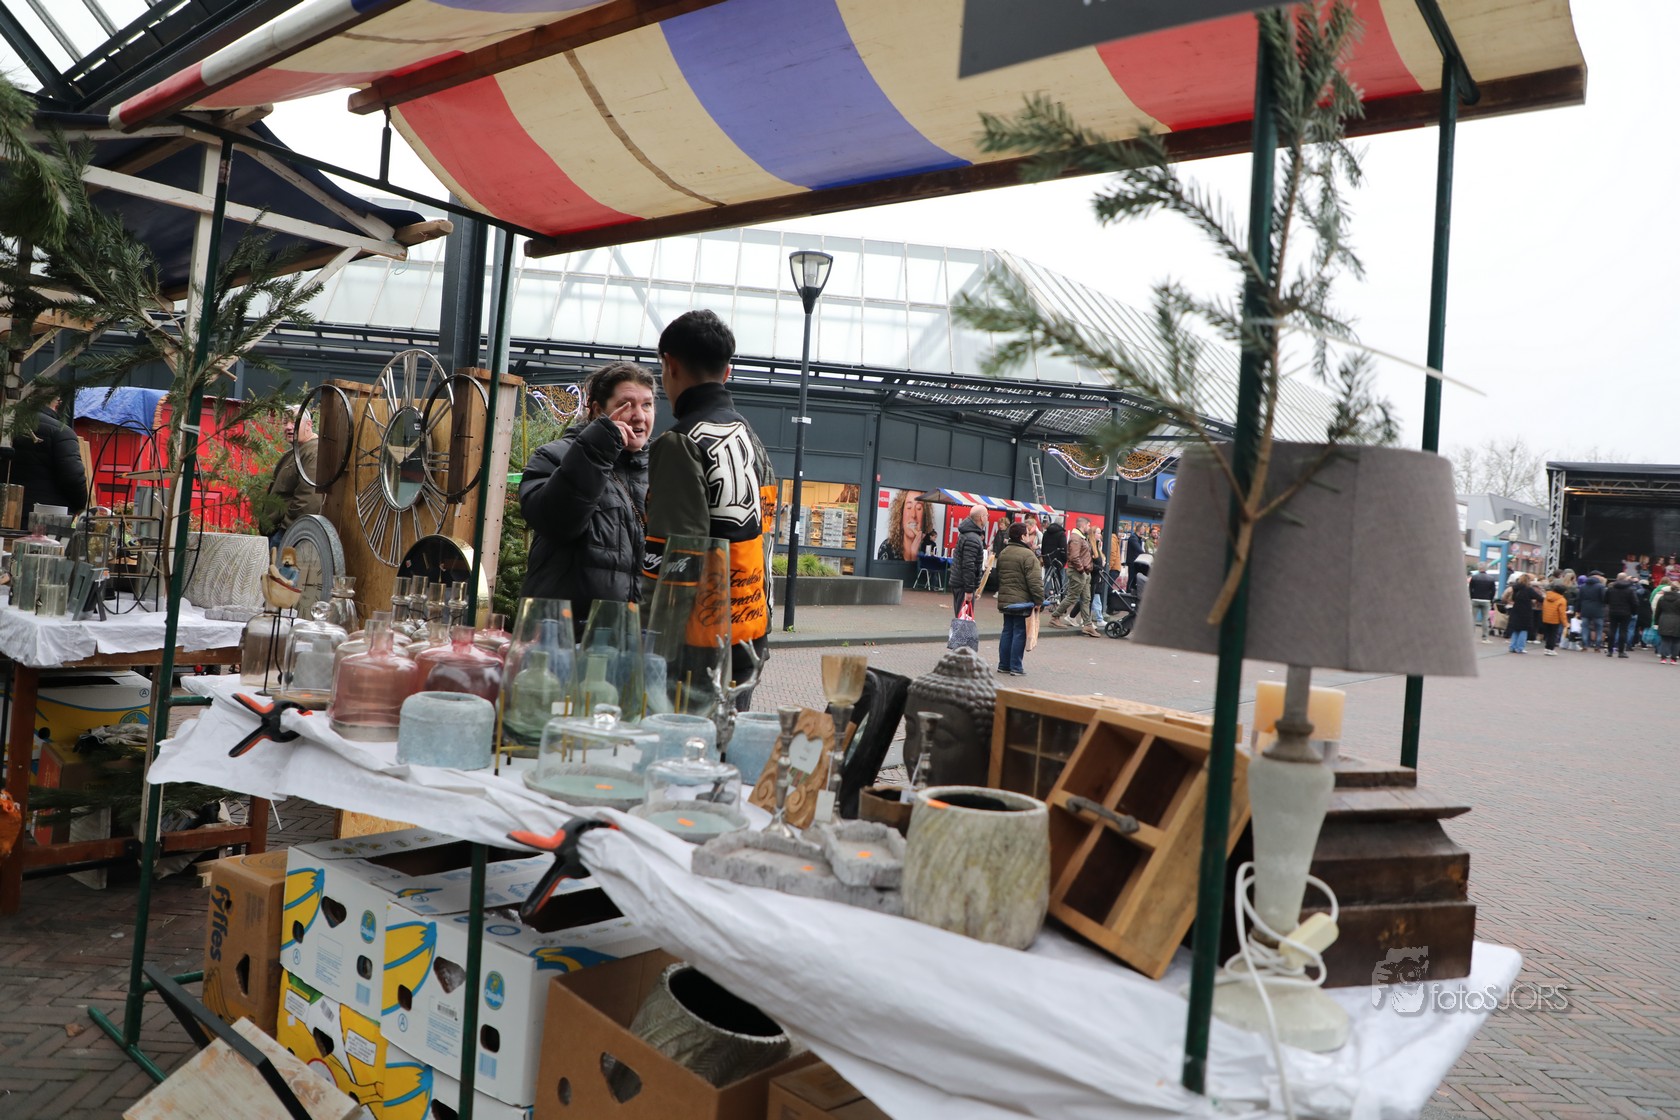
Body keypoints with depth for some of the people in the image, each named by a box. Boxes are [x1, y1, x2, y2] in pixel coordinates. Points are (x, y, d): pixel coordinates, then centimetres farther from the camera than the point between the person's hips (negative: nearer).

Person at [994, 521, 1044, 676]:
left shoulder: (1002, 553, 12)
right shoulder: (1027, 555, -15)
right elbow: (1035, 581, -19)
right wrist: (1038, 600, -12)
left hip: (1004, 599, 8)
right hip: (1022, 601, -8)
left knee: (1007, 631, 13)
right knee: (1019, 633, -1)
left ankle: (1003, 665, 16)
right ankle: (1016, 667, 1)